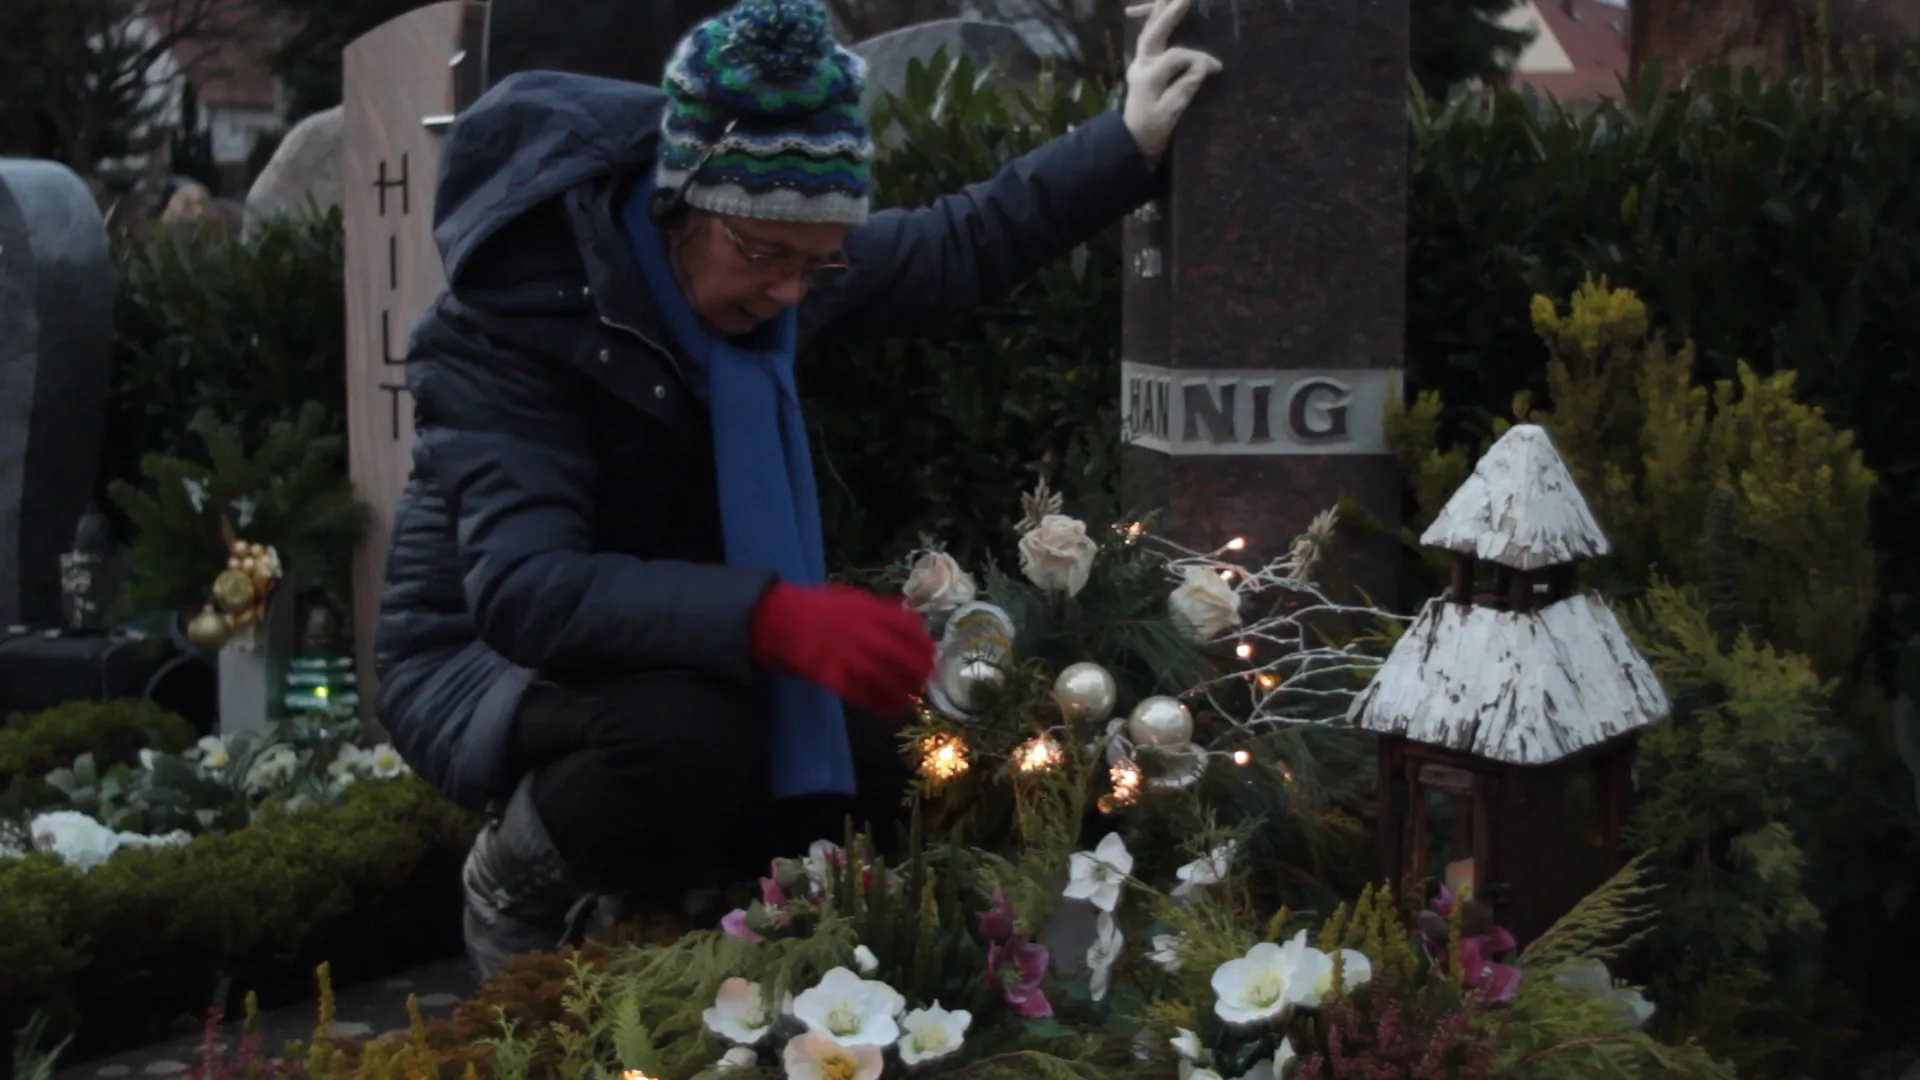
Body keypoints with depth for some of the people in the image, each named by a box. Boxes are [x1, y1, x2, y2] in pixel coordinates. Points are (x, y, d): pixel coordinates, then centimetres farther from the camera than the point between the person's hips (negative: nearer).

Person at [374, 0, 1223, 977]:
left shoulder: (780, 250, -8)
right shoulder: (516, 308, -29)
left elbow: (957, 246, 12)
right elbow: (525, 591, -40)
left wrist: (1129, 144, 4)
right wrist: (776, 617, -53)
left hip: (679, 650, 7)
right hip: (489, 661, -7)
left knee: (895, 751, -12)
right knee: (689, 736, -38)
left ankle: (636, 884, 13)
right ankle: (514, 888, -4)